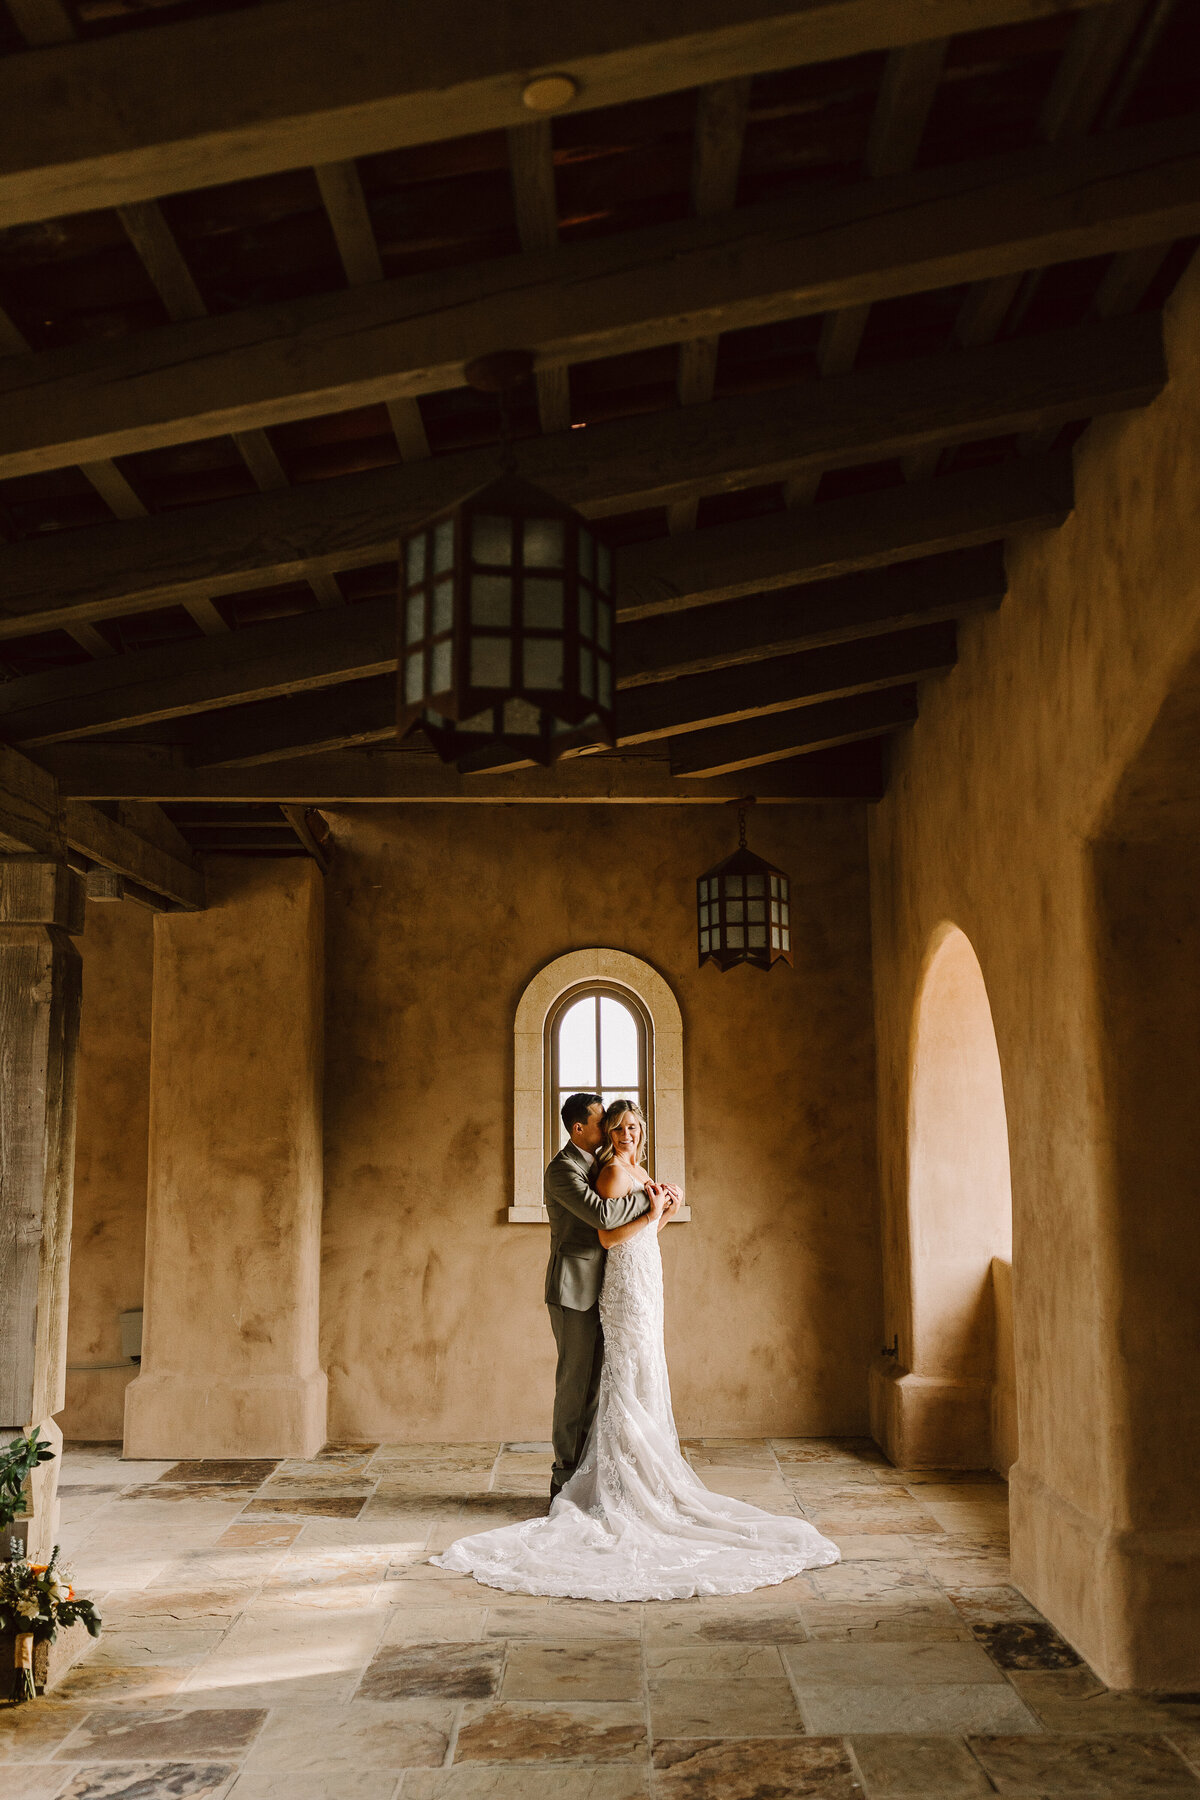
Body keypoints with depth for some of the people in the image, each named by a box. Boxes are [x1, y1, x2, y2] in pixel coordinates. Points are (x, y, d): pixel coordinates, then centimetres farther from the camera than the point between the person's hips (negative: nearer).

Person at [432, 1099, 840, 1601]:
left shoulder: (638, 1172, 16)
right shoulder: (612, 1171, -13)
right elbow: (608, 1237, -19)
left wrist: (664, 1213, 5)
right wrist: (652, 1212, -16)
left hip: (644, 1281, 10)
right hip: (626, 1283, -10)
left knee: (640, 1380, 12)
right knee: (633, 1378, -6)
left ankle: (638, 1477, 20)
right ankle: (629, 1481, 0)